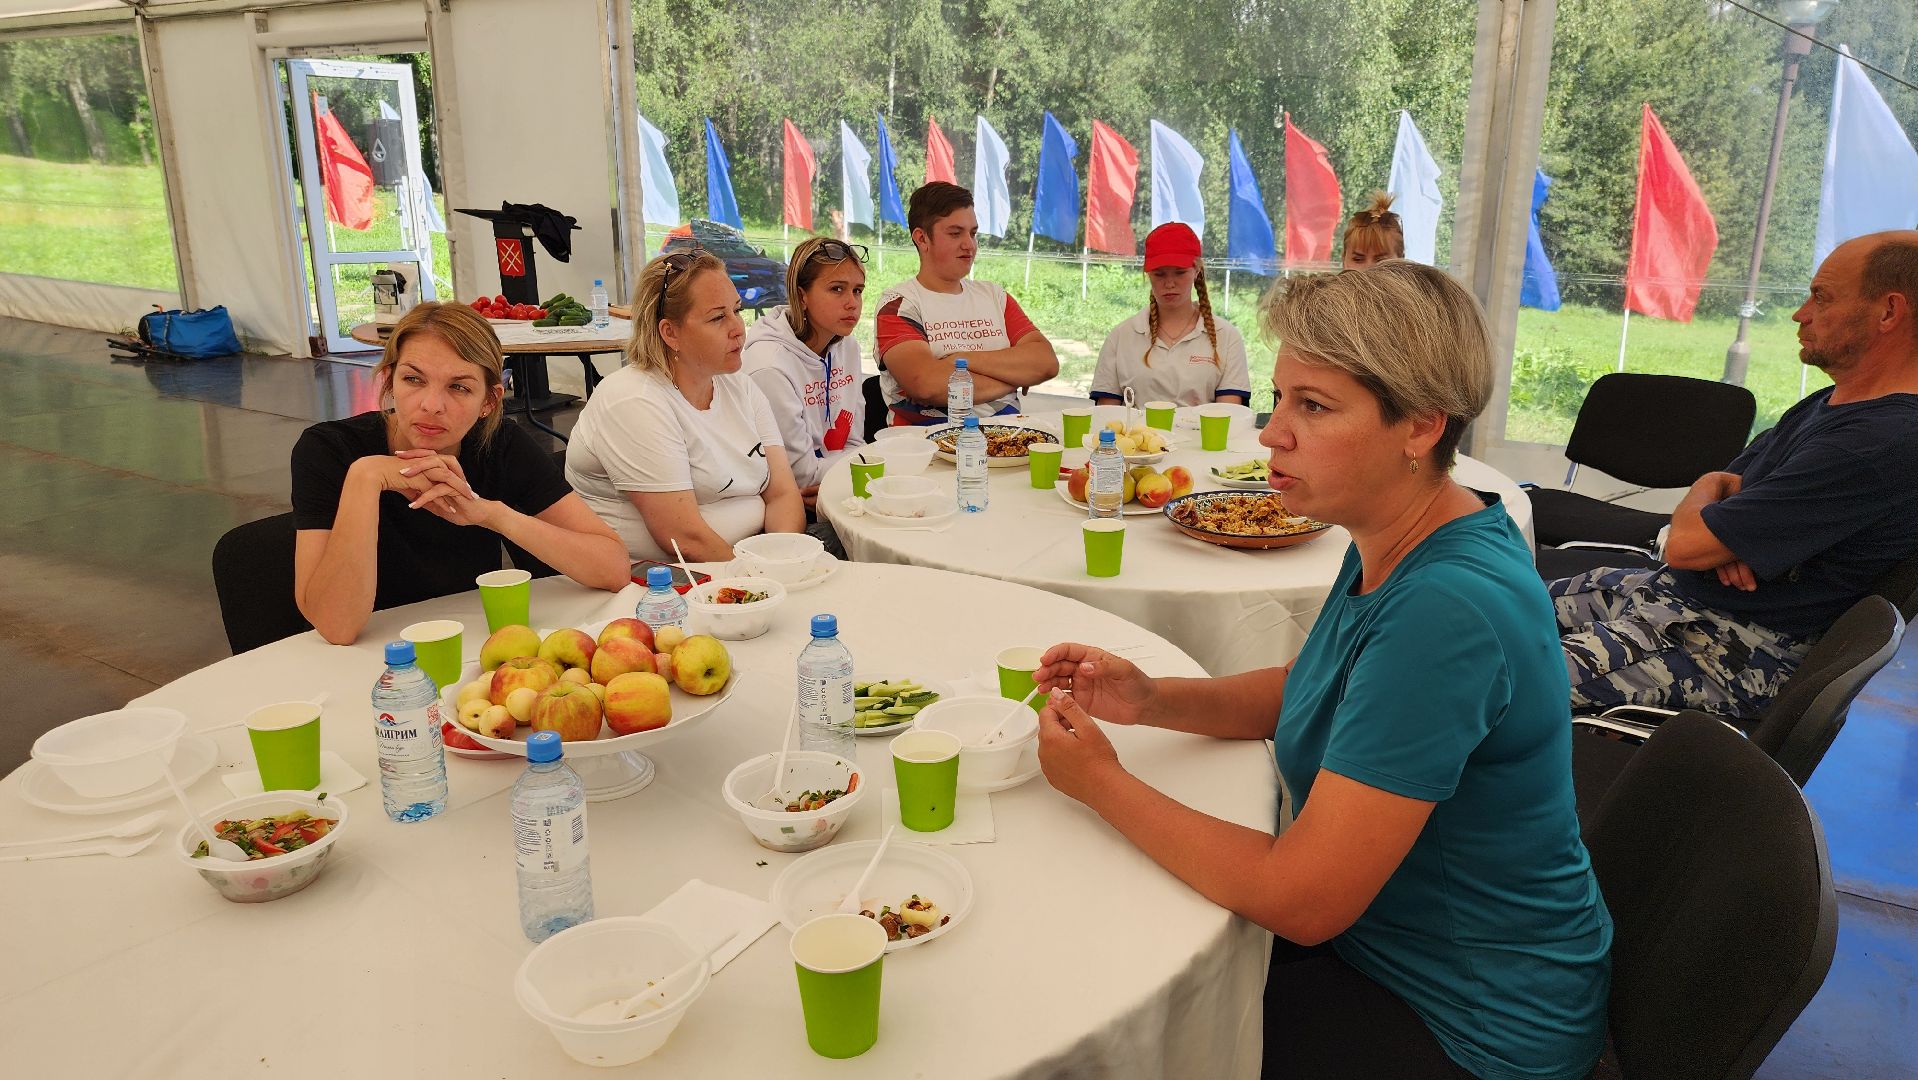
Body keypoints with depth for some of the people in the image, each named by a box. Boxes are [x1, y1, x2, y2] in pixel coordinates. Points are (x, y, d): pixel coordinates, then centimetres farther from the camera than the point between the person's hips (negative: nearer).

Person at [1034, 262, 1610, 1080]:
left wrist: (1104, 785, -19)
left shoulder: (1447, 608, -33)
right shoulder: (1394, 542, -3)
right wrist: (1151, 699, -5)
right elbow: (1311, 690, 13)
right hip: (1383, 932, 8)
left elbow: (1303, 902, -30)